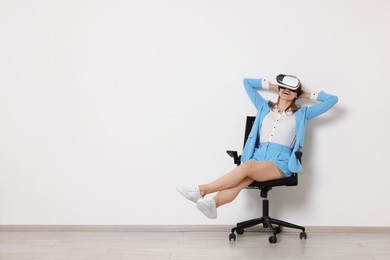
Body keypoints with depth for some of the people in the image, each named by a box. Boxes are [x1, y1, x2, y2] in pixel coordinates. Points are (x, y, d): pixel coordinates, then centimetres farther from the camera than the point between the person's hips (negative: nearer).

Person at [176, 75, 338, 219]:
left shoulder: (301, 114, 16)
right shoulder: (265, 108, 23)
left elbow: (332, 99, 13)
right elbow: (247, 82, 32)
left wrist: (308, 95, 21)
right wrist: (272, 86, 32)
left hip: (281, 163, -3)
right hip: (258, 157, 3)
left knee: (247, 166, -36)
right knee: (240, 181, -34)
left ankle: (202, 190, -41)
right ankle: (212, 203, -62)